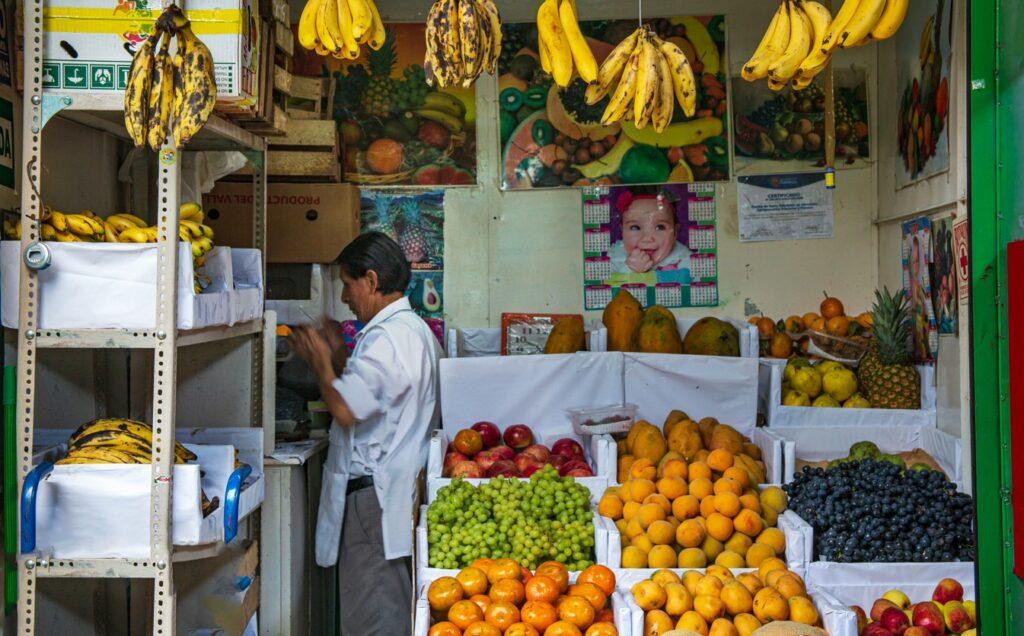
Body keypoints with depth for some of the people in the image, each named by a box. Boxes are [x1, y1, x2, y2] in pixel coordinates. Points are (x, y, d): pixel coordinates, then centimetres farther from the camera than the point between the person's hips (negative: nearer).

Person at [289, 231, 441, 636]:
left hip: (374, 499, -11)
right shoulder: (416, 331, 16)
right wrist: (340, 357, 17)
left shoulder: (388, 338, -18)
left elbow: (346, 410, -24)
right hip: (400, 492, 11)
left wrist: (320, 361, -8)